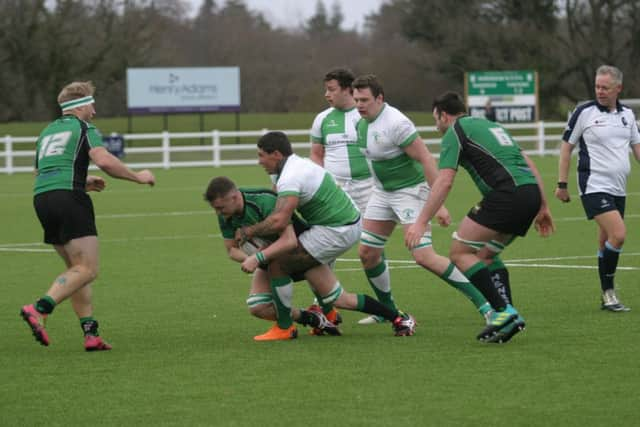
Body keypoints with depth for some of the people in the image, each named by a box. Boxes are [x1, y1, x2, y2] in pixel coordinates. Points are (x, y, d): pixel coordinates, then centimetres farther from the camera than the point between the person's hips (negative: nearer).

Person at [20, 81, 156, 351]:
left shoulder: (46, 133, 27)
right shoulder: (84, 128, 4)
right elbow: (104, 161, -12)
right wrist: (138, 177, 0)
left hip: (41, 198, 8)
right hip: (69, 199, -8)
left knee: (77, 269, 14)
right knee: (87, 270, -11)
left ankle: (90, 333, 5)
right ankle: (39, 310, -28)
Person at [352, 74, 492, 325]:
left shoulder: (395, 123, -23)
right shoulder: (362, 123, 3)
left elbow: (425, 159, -24)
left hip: (410, 190, -9)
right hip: (382, 192, 9)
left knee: (424, 256, -18)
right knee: (367, 253, 6)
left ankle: (483, 303, -13)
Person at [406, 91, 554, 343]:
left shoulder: (454, 132, 4)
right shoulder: (489, 125, 29)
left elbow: (444, 182, -8)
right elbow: (529, 164, 27)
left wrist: (421, 222, -8)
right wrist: (543, 207, 29)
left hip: (507, 193, -8)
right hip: (531, 191, 9)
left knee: (460, 252, -1)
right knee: (486, 254, 21)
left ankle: (503, 311, -12)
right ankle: (509, 317, 8)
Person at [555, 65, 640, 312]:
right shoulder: (584, 112, -6)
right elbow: (567, 146, 0)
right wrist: (562, 184, -2)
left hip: (618, 189, 6)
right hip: (594, 186, -6)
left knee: (606, 242, 11)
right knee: (618, 234, -19)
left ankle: (606, 297, 19)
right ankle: (608, 293, -10)